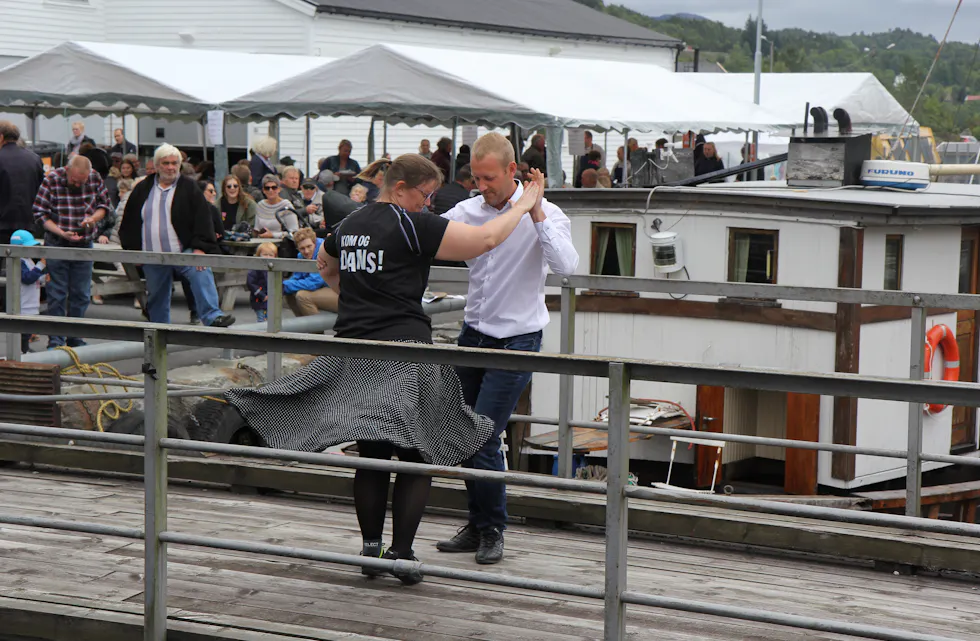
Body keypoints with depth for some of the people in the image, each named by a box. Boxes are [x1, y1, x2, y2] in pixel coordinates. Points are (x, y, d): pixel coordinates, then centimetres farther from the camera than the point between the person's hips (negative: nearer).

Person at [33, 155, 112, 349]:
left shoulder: (95, 178, -4)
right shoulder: (52, 180, -13)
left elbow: (105, 205, 9)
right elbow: (40, 214, -10)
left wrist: (93, 218, -12)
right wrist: (62, 233, -20)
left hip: (84, 245, 3)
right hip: (57, 244, -3)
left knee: (81, 295, 7)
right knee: (57, 294, -1)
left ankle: (75, 339, 17)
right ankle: (55, 341, 5)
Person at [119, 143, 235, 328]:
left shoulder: (189, 188, 2)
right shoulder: (143, 190, 10)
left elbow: (202, 219, -4)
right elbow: (128, 223, 16)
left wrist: (200, 248, -14)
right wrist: (133, 250, 9)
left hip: (185, 251, -3)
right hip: (153, 258, 3)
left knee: (202, 276, -28)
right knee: (157, 297, 9)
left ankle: (212, 316, -39)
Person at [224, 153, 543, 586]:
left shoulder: (350, 224, 13)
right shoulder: (411, 226, -9)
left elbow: (324, 263, 35)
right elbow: (486, 239, -13)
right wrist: (524, 204, -2)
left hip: (353, 351, 7)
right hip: (404, 348, -7)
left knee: (371, 457, 13)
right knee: (416, 457, 2)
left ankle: (370, 549, 16)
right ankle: (401, 552, -1)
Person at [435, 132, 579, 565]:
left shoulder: (545, 215, -10)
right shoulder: (468, 212, 3)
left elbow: (566, 267, -26)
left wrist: (537, 213, -29)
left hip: (516, 341, -5)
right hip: (473, 334, 5)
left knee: (483, 435, -10)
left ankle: (493, 531, 7)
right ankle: (478, 524, 23)